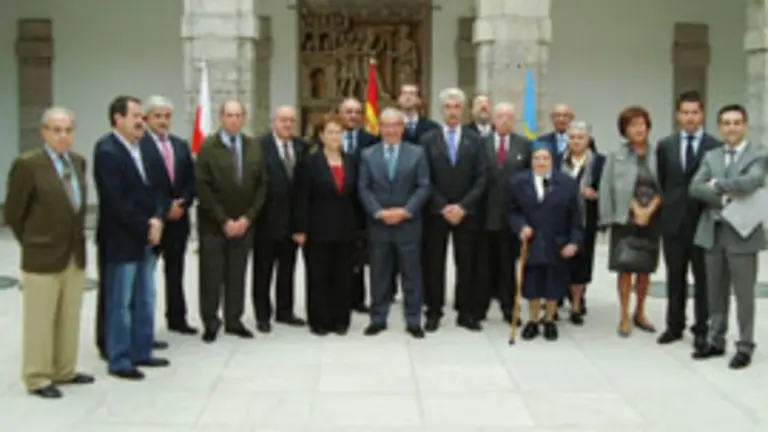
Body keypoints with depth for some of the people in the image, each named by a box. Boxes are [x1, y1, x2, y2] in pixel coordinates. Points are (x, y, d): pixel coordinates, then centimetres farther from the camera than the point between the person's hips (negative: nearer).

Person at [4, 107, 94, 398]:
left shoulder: (78, 162, 7)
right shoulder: (27, 164, -13)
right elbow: (12, 213, -7)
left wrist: (77, 238, 12)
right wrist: (32, 242, 2)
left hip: (76, 255, 6)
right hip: (42, 256, -6)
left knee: (70, 319, 14)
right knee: (40, 321, 4)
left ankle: (64, 371, 27)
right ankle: (37, 379, 14)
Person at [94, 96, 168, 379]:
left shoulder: (140, 148, 10)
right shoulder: (107, 151, -16)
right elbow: (116, 201, -21)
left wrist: (156, 219, -4)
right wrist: (145, 228, -14)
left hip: (146, 238, 8)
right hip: (122, 241, -8)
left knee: (145, 300, 15)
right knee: (120, 303, 3)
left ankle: (141, 353, 26)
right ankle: (119, 361, 13)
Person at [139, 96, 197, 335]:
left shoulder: (181, 145, 12)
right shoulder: (138, 145, -10)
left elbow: (191, 180, 11)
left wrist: (182, 205, -5)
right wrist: (164, 208, -14)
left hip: (178, 219, 6)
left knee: (176, 270, 13)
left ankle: (177, 318, 23)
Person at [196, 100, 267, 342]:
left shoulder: (254, 148, 6)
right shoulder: (208, 147, -5)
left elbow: (261, 186, 5)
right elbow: (203, 187, -10)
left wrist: (247, 218, -5)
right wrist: (224, 221, -13)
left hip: (243, 223, 3)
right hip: (213, 224, -3)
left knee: (237, 275, 8)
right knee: (211, 275, 2)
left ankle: (233, 320, 18)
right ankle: (210, 323, 14)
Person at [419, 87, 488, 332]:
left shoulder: (476, 141, 4)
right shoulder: (428, 140, 1)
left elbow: (481, 178, -2)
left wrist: (462, 206, -12)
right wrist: (443, 207, -12)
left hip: (467, 213, 1)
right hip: (435, 212, -1)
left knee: (466, 264, 5)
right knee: (434, 264, 4)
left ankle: (466, 313, 13)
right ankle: (434, 312, 12)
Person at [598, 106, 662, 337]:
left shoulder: (656, 155, 3)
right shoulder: (617, 157, 1)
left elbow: (661, 187, 1)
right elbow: (620, 188, -3)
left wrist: (649, 210, -11)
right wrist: (637, 210, -10)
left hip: (651, 219, 2)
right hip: (626, 218, -2)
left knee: (645, 269, 8)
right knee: (625, 268, -5)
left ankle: (639, 313, 22)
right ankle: (624, 317, 3)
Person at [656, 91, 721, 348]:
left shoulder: (715, 146, -3)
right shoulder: (665, 146, 7)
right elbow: (660, 183, 10)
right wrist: (663, 213, 4)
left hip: (703, 222, -3)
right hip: (673, 222, 3)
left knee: (703, 278, 6)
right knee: (675, 278, 11)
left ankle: (702, 329, 16)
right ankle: (675, 326, 22)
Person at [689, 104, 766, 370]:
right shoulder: (711, 156, 11)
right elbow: (695, 188, -2)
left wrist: (716, 184, -11)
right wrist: (723, 198, -15)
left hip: (742, 233, -4)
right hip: (713, 232, 5)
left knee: (744, 293, 1)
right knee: (716, 292, 12)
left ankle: (745, 347, 10)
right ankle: (716, 341, 23)